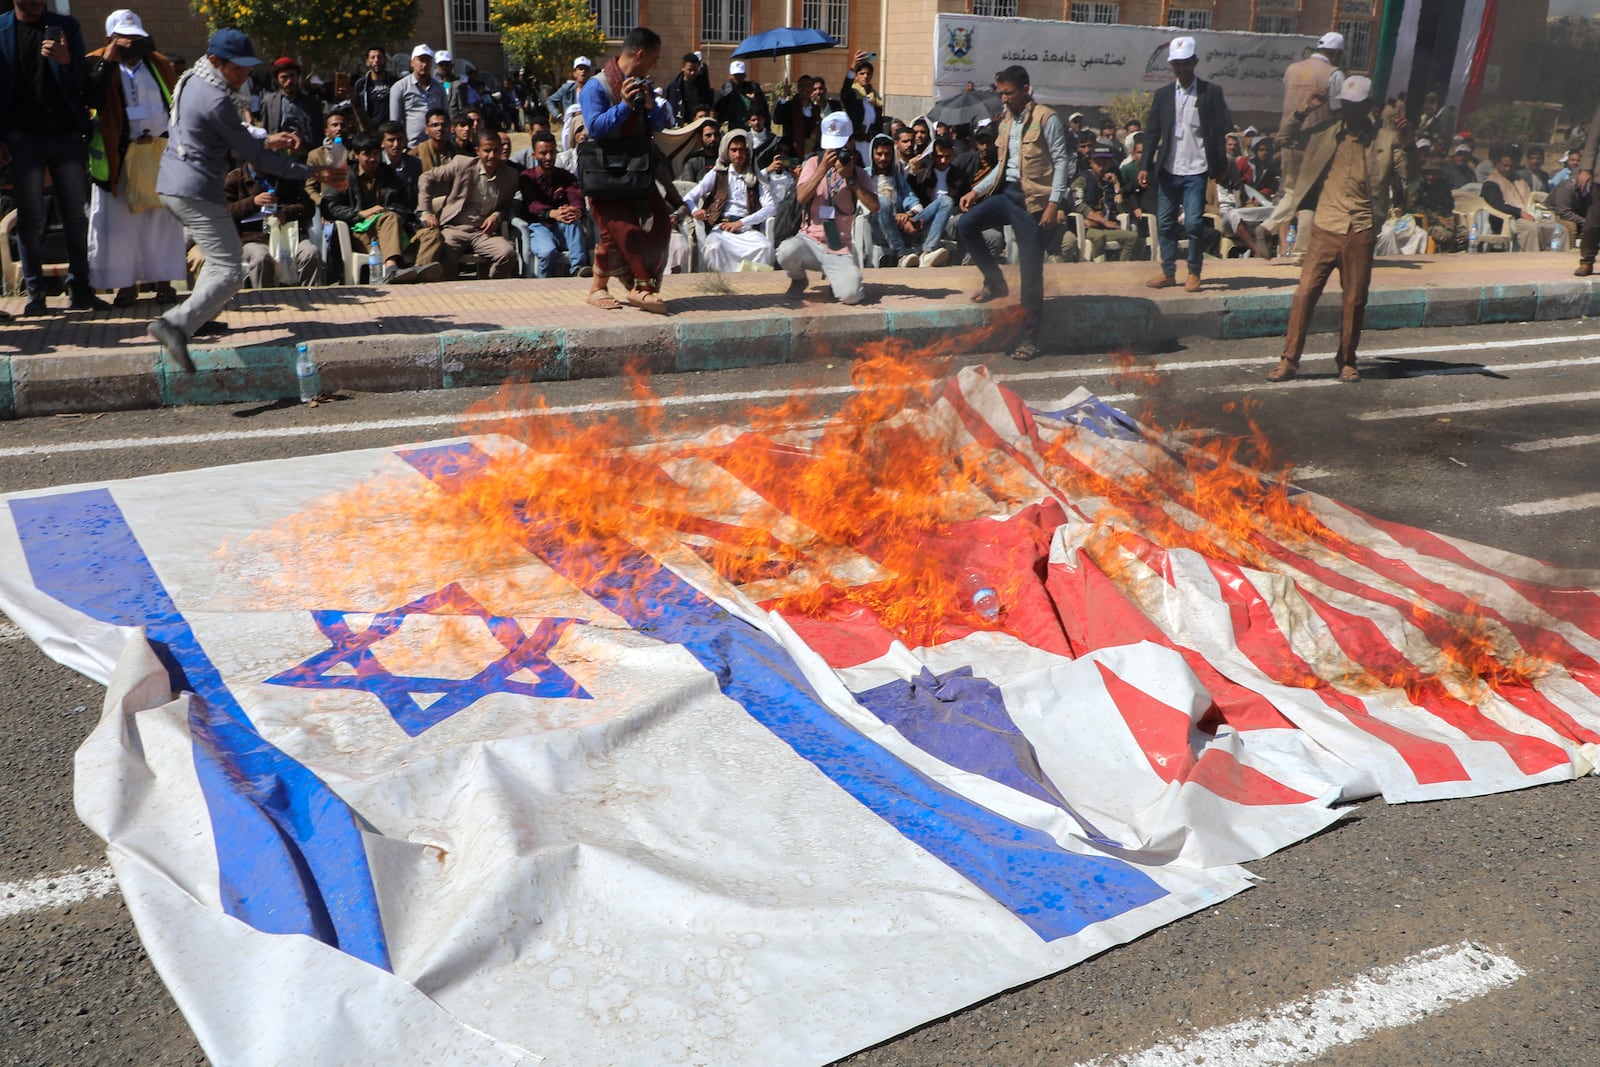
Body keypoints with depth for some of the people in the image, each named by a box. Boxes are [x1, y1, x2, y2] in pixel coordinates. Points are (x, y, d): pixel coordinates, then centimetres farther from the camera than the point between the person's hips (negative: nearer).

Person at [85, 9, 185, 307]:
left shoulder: (159, 65, 10)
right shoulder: (99, 65, 2)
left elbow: (177, 104, 12)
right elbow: (95, 97, -16)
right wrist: (108, 60, -17)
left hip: (159, 152, 2)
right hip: (118, 156, -2)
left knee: (161, 218, 6)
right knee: (119, 220, 0)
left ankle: (163, 281, 13)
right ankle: (126, 283, 8)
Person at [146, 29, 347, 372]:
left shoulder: (192, 83, 12)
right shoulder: (216, 100, -18)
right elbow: (253, 157, -16)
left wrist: (265, 143, 17)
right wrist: (314, 174, -14)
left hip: (172, 185, 10)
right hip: (196, 191, -10)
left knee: (221, 256, 27)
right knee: (228, 271, -14)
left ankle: (198, 318, 26)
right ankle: (176, 323, -29)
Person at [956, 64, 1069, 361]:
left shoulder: (1046, 118, -6)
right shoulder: (1006, 122, 16)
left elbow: (1061, 160, -10)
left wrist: (1054, 203, -18)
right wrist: (977, 190, 10)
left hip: (1033, 198, -7)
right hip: (1006, 192, 7)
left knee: (1031, 270, -6)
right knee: (965, 225, -12)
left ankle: (1030, 338, 1)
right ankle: (995, 281, 7)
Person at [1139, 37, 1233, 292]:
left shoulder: (1211, 92, 1)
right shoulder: (1163, 94, 9)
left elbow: (1220, 132, 1)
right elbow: (1152, 132, 6)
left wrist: (1221, 168, -4)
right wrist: (1146, 165, -3)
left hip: (1196, 171, -3)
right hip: (1167, 170, 3)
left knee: (1194, 224, -6)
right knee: (1165, 224, 6)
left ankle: (1194, 273, 5)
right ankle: (1168, 272, 15)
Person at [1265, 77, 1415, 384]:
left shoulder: (1385, 139, 5)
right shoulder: (1326, 133, 8)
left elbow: (1407, 174, 1)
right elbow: (1285, 139, 13)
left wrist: (1406, 141, -13)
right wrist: (1304, 112, 0)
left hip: (1361, 233, 0)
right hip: (1325, 229, 0)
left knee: (1355, 301, 5)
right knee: (1305, 293, -6)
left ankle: (1347, 362, 18)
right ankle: (1289, 359, 1)